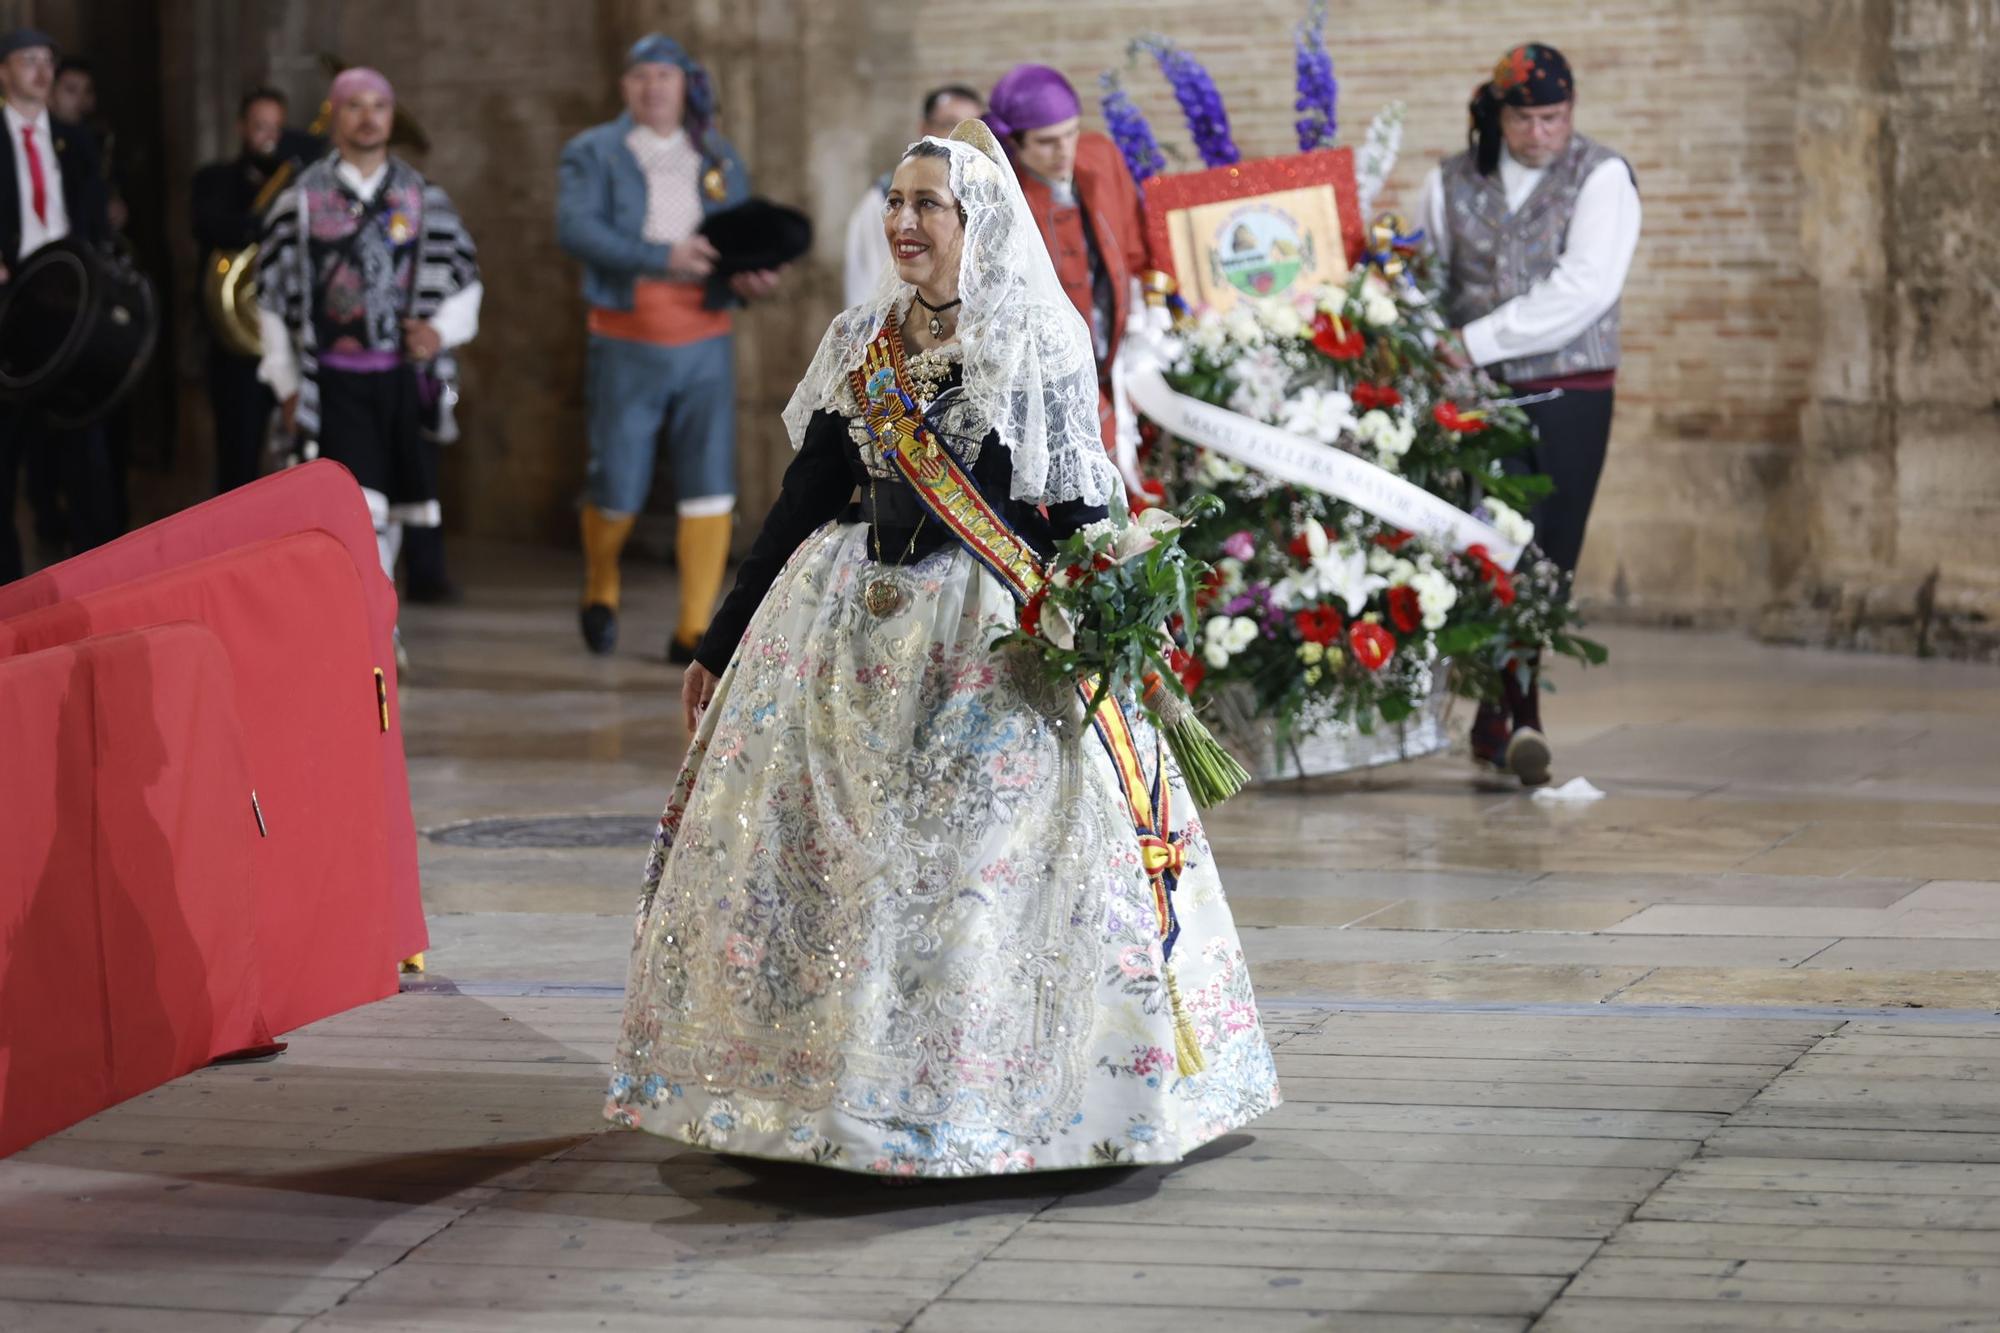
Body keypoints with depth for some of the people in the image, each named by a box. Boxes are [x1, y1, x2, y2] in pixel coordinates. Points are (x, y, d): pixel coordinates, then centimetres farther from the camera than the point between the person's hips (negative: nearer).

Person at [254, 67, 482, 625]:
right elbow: (272, 295, 8)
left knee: (391, 512, 10)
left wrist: (442, 329, -5)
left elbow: (465, 279, 16)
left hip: (406, 376, 3)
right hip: (337, 383, -3)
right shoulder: (302, 200, 3)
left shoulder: (424, 198, 10)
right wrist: (287, 385, 6)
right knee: (360, 508, -15)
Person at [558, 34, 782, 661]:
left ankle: (694, 632, 0)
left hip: (704, 344, 3)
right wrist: (664, 257, -25)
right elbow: (575, 228, -15)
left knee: (710, 488, -5)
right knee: (619, 490, 1)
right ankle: (600, 592, 30)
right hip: (627, 345, -2)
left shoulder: (718, 157, 12)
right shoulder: (593, 153, 1)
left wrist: (752, 275, -11)